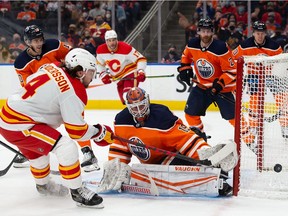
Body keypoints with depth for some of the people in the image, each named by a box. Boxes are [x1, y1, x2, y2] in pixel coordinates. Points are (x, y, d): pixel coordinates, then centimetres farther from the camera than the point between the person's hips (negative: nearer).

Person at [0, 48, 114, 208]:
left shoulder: (52, 68, 2)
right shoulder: (74, 92, -19)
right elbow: (76, 130, -18)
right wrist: (99, 132, -2)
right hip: (18, 127, -10)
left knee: (36, 151, 32)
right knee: (67, 148, -14)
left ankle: (43, 184, 55)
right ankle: (77, 191, -3)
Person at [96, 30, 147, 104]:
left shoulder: (125, 48, -26)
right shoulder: (100, 50, -10)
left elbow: (141, 59, -24)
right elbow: (99, 64, 11)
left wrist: (141, 72, -37)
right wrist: (103, 74, 1)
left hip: (131, 75, -6)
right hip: (118, 78, 6)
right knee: (124, 101, 11)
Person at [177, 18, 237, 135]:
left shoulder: (221, 48, -24)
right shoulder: (192, 45, -8)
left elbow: (232, 71, -20)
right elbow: (186, 55, 18)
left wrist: (219, 84, -28)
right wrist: (184, 68, 6)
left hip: (221, 87, -5)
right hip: (201, 85, 5)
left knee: (232, 115, -8)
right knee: (190, 112, 3)